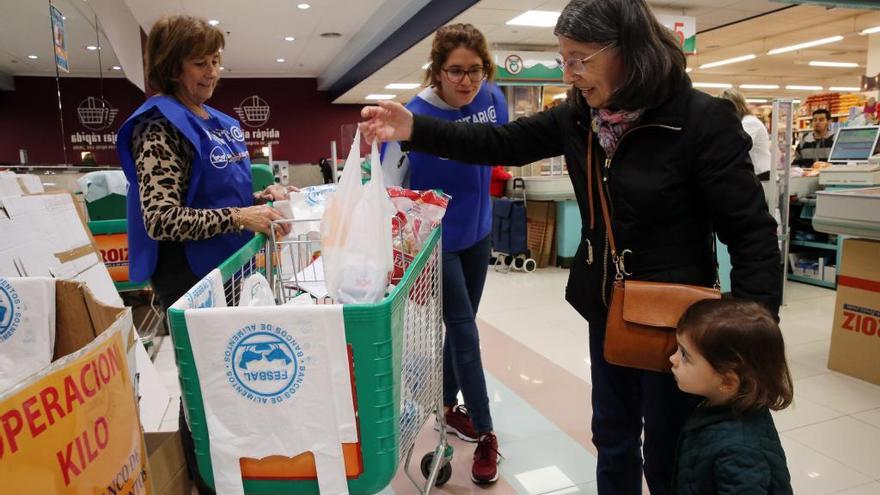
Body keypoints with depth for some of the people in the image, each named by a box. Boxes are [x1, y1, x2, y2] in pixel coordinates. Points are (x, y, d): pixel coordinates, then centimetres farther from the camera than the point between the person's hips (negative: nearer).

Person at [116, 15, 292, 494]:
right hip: (190, 276, -8)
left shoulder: (221, 122, 11)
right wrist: (240, 217, -29)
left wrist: (263, 195, 2)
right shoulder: (159, 125, -14)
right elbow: (160, 219, -22)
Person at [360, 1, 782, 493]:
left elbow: (752, 233, -16)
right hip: (607, 313, 6)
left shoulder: (703, 120, -18)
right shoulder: (580, 118, -1)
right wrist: (415, 129, -9)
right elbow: (502, 143, 1)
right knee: (613, 441, 23)